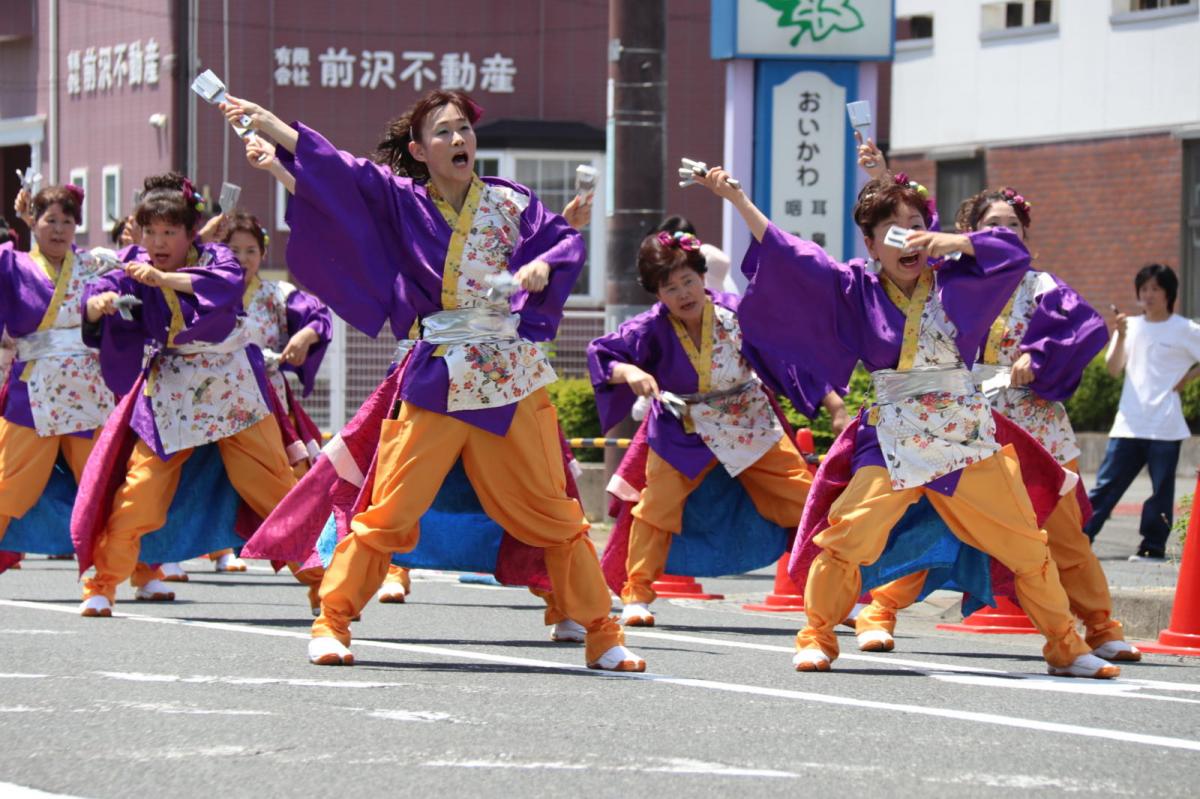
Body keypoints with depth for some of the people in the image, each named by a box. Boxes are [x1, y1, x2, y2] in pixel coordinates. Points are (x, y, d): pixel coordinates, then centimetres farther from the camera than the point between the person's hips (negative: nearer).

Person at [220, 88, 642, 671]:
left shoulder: (510, 203, 7)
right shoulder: (402, 203, 5)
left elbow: (566, 241, 0)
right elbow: (334, 171, 0)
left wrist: (543, 267, -22)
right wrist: (267, 124, -6)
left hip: (512, 379, 1)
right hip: (434, 378, -1)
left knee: (554, 511, 2)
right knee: (390, 508, -5)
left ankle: (602, 638, 9)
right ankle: (331, 623, 5)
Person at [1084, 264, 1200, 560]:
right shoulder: (1132, 326, 11)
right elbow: (1113, 368, 3)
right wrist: (1121, 336, -9)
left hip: (1165, 426, -3)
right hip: (1129, 424, 3)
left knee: (1161, 489, 0)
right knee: (1106, 485, 0)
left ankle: (1153, 546, 7)